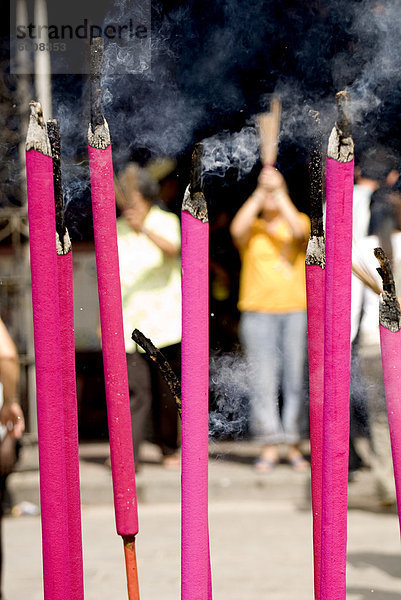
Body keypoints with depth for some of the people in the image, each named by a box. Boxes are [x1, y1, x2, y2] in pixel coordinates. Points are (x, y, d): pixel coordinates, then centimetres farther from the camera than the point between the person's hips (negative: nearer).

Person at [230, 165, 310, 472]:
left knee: (295, 379, 0)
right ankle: (269, 447, -5)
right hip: (258, 311, -1)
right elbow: (237, 229, -13)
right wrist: (261, 191, -11)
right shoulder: (252, 228, 10)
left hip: (296, 310, 1)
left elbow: (299, 231, -12)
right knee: (264, 380, -7)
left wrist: (278, 190, -12)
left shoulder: (299, 220, 12)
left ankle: (293, 445, 6)